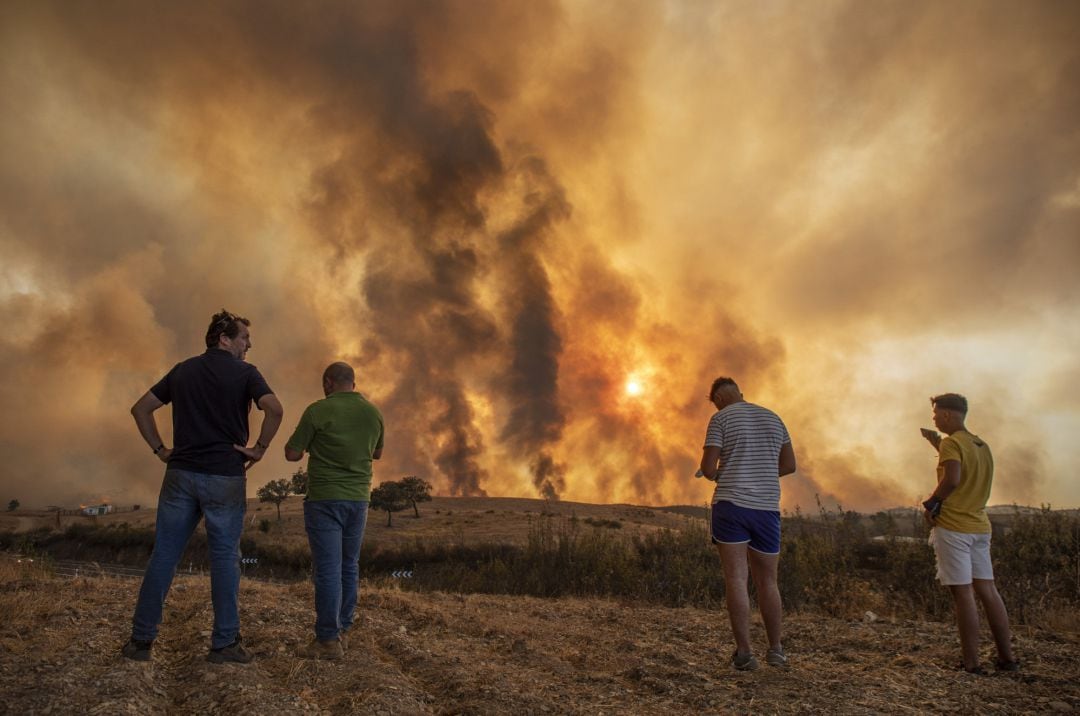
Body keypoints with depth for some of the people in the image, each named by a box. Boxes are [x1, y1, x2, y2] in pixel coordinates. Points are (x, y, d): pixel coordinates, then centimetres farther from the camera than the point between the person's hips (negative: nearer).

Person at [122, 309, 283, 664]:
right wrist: (260, 448, -10)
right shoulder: (244, 373, -4)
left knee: (163, 555, 10)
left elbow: (141, 408, 12)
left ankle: (141, 639, 16)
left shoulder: (183, 370, 12)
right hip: (225, 477, -4)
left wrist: (160, 449, 12)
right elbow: (274, 408, -22)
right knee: (225, 558, 4)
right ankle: (224, 643, 10)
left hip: (181, 473, 4)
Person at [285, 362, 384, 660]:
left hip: (325, 499, -5)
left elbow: (292, 454, -5)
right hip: (358, 498, 5)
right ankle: (342, 630, 21)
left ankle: (328, 640, 2)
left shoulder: (318, 410, -10)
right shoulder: (373, 413, 5)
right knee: (349, 567, 14)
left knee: (327, 569, -2)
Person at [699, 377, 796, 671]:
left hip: (731, 503, -4)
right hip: (767, 506, 5)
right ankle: (775, 649, 22)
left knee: (736, 578, -3)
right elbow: (789, 465, 16)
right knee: (767, 581, 14)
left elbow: (707, 467, -7)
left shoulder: (721, 419, -2)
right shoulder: (773, 418, 14)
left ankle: (744, 652, -6)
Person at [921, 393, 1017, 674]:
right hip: (979, 526, 8)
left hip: (952, 526, -8)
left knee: (963, 593, -5)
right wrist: (937, 444, 26)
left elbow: (951, 479, -25)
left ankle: (971, 664, -1)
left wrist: (931, 503, -12)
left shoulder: (951, 443, -11)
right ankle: (1007, 658, 16)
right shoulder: (982, 445, 15)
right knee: (987, 590, 12)